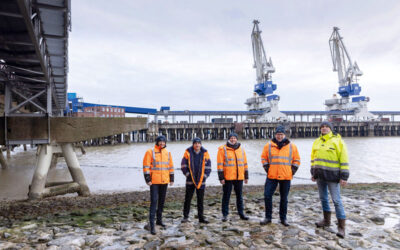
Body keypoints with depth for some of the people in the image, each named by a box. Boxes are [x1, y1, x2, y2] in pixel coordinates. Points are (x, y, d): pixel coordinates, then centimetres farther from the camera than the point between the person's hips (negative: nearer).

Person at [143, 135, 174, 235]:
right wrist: (147, 179, -13)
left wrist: (171, 178, 12)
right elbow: (146, 166, -8)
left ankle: (159, 220, 29)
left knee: (162, 201, 14)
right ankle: (151, 224, -5)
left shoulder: (167, 153, 10)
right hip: (154, 181, -5)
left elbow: (171, 166, 15)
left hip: (164, 181, 5)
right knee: (154, 201, -9)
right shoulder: (150, 152, -5)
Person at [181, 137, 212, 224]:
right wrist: (188, 174, -6)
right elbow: (183, 165, -1)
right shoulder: (188, 152, -3)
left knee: (200, 200, 9)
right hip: (190, 180, -1)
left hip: (201, 181, 2)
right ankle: (185, 216, 18)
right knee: (187, 199, 5)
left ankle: (201, 218, 18)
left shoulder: (205, 153, 1)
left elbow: (208, 166, 3)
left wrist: (204, 176, -5)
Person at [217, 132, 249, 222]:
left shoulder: (241, 149, 12)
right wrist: (221, 177, -11)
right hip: (227, 177, -4)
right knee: (226, 196, 4)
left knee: (239, 195, 13)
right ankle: (225, 214, 14)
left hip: (239, 177, 4)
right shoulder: (223, 149, -3)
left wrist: (246, 176, 14)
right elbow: (220, 164, -6)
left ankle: (241, 213, 25)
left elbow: (245, 163, 16)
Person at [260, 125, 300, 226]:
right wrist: (267, 168, 0)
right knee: (267, 196, -2)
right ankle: (268, 217, 13)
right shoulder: (269, 145, 2)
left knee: (284, 198, 10)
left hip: (286, 177, 0)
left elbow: (297, 160, 10)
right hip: (271, 176, 0)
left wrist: (292, 170, 1)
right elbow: (264, 158, 9)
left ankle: (283, 218, 24)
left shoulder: (292, 146, 3)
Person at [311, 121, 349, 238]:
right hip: (320, 175, 6)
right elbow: (313, 158, 17)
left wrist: (344, 176, -13)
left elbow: (344, 160, -10)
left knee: (336, 200, -4)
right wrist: (313, 173, 15)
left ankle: (341, 226, 4)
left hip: (332, 175, -6)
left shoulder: (337, 141, -7)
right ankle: (326, 220, 30)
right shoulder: (317, 142, 10)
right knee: (323, 198, 15)